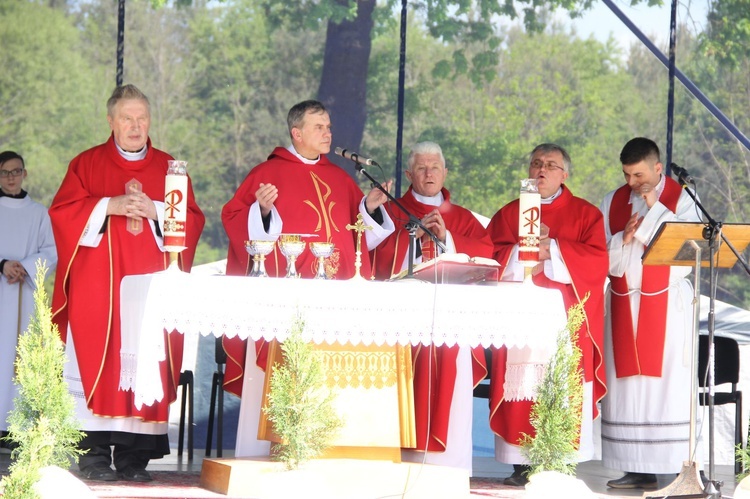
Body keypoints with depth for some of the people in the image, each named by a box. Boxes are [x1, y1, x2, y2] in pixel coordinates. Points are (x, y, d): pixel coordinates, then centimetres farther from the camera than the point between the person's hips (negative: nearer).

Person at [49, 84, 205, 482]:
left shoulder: (168, 169, 15)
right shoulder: (87, 164, 9)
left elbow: (193, 220, 7)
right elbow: (62, 211, -1)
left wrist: (155, 211, -10)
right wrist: (109, 206, -13)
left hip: (151, 288, 2)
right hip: (98, 285, -2)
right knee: (98, 363, -9)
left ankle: (134, 456, -2)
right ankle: (95, 455, -8)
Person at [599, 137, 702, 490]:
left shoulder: (681, 199, -1)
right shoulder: (613, 202, 11)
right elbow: (602, 259, 8)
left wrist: (654, 209, -16)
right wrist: (624, 239, -11)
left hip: (667, 305, -4)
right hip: (625, 306, 4)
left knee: (669, 387, -8)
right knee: (629, 389, 1)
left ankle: (683, 469, -9)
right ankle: (639, 469, 4)